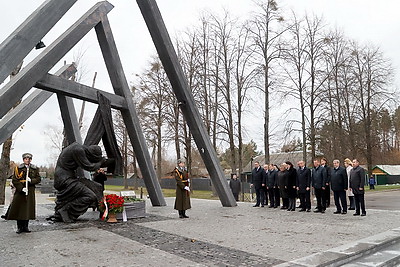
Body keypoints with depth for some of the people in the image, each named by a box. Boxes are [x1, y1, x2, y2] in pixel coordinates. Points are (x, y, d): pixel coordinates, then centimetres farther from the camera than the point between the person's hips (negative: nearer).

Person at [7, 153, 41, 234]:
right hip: (20, 191, -2)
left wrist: (31, 180, -12)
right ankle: (19, 227, 9)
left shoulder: (35, 169, 8)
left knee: (28, 208, 4)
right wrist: (21, 188, -14)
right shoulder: (18, 168, 1)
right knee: (19, 209, -2)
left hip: (30, 191, 2)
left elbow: (38, 179, 8)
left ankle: (26, 226, 15)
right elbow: (14, 180, -3)